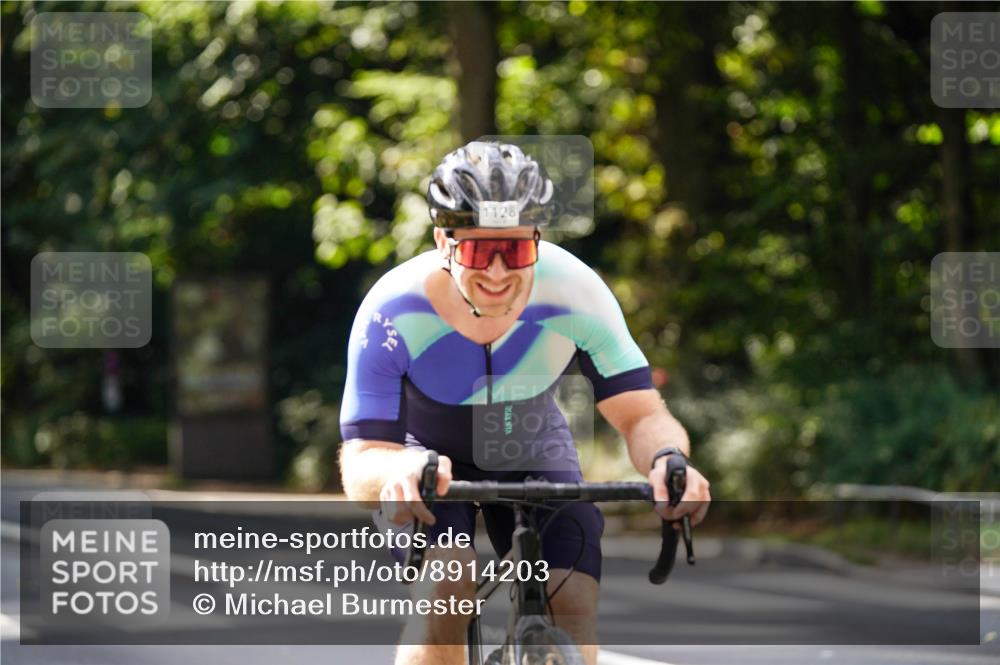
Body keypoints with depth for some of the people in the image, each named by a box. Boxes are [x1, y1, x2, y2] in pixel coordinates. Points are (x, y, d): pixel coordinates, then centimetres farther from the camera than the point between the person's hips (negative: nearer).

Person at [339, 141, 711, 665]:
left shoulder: (574, 292, -28)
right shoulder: (392, 311, -32)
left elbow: (641, 414, -24)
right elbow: (360, 463, -34)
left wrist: (666, 458, -49)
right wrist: (401, 469, -59)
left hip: (532, 450, 2)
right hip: (429, 451, -2)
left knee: (573, 608, -20)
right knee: (444, 590, -30)